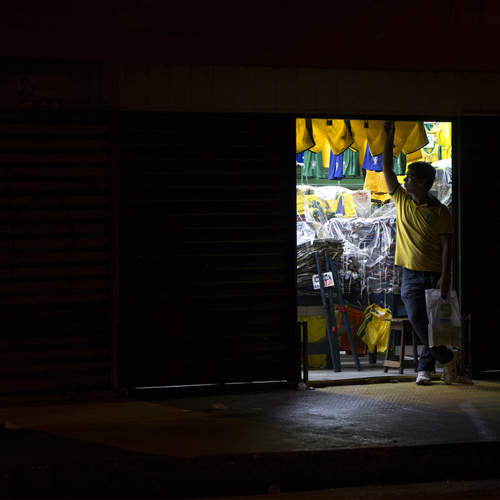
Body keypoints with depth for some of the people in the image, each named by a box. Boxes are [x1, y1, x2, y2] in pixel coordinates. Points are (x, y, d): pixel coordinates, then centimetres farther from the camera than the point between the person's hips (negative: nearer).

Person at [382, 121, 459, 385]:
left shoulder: (440, 211, -3)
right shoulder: (401, 200, 8)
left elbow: (446, 245, -7)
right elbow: (387, 169, 8)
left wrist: (444, 278, -15)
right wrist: (389, 139, 3)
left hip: (434, 276, -3)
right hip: (411, 276, 3)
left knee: (433, 324, -3)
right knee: (417, 320, -9)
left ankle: (425, 367, 9)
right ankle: (447, 357, 4)